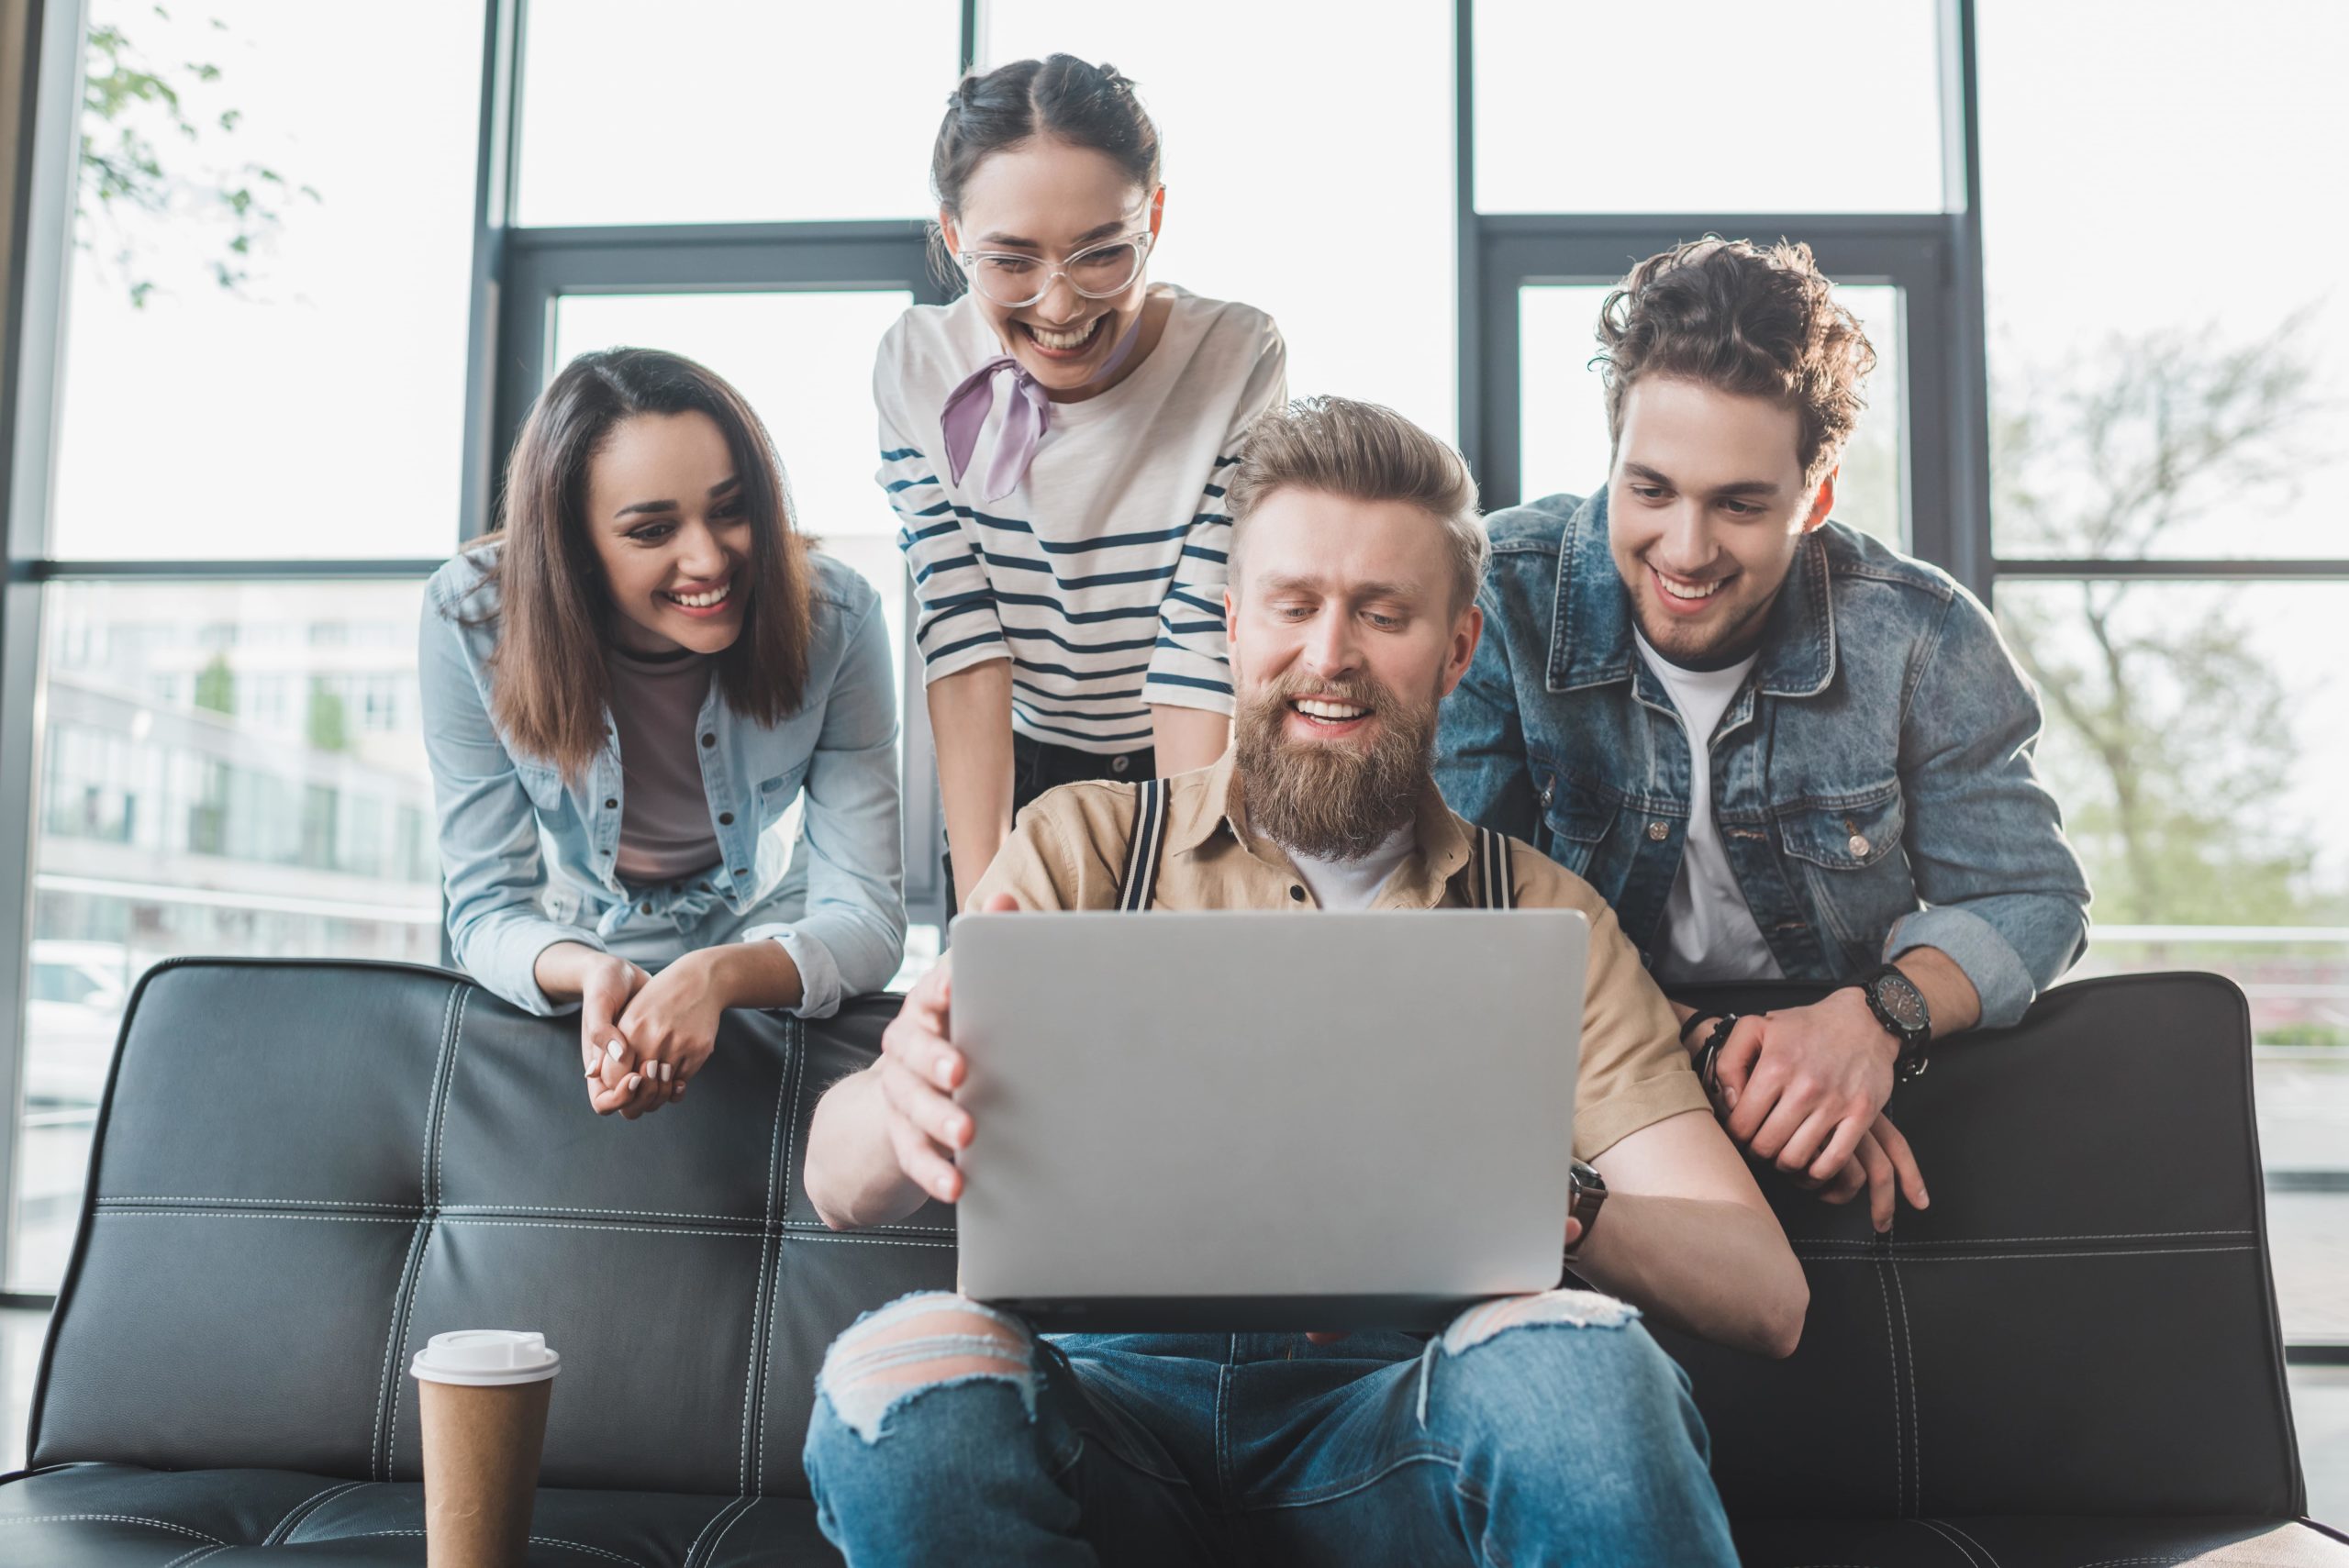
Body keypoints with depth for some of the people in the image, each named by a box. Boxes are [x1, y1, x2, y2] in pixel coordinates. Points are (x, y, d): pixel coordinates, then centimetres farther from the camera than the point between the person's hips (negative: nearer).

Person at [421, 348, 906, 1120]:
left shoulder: (835, 621, -24)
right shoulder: (471, 620, -23)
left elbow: (867, 917, -24)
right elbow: (488, 906, -19)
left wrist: (719, 976, -46)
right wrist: (590, 974, -43)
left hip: (755, 930, 0)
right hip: (569, 937, 0)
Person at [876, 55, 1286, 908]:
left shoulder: (1240, 360, -16)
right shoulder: (916, 367, -9)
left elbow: (1203, 655, -20)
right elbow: (964, 644, -14)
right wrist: (982, 905, -23)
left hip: (1203, 783, -1)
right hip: (1019, 776, 2)